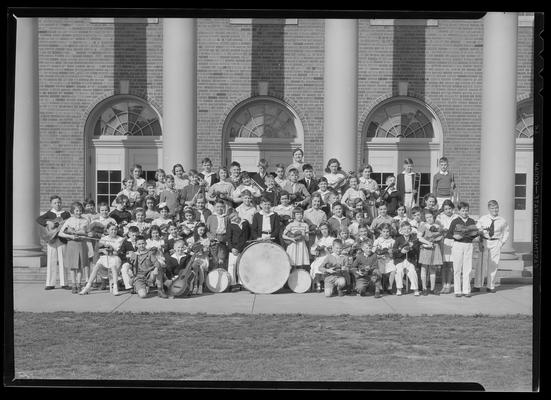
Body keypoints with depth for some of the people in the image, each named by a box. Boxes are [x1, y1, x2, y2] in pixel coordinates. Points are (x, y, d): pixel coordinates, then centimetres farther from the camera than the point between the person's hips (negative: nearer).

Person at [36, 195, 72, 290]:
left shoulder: (66, 214, 10)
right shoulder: (49, 213, 8)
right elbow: (38, 219, -4)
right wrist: (48, 222, -18)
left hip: (62, 239, 0)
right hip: (51, 240, 0)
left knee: (63, 262, 0)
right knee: (51, 262, 1)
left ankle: (63, 283, 6)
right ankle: (50, 283, 7)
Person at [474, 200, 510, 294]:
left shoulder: (502, 221, -2)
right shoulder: (482, 219, -4)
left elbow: (506, 232, 13)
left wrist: (502, 242, 4)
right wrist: (480, 242, -7)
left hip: (496, 244, 1)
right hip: (484, 242, -1)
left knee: (493, 265, 5)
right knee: (481, 264, -1)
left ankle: (490, 286, 16)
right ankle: (477, 286, 7)